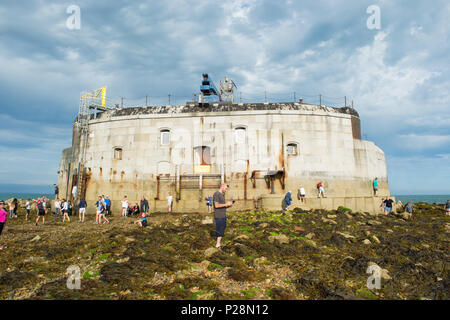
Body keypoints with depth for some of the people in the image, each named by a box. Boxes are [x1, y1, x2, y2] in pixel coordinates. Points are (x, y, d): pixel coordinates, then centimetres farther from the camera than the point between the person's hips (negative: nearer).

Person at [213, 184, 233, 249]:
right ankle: (218, 244, 5)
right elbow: (216, 205, -20)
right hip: (219, 216, -9)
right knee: (220, 230, -5)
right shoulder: (216, 194, -13)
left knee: (223, 228, 11)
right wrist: (226, 204, -18)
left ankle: (218, 243, 19)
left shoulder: (222, 195, 16)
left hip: (223, 215, 9)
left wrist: (229, 205, 3)